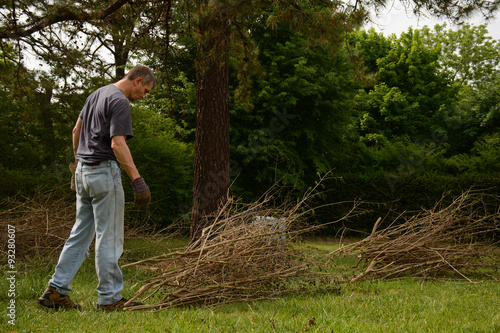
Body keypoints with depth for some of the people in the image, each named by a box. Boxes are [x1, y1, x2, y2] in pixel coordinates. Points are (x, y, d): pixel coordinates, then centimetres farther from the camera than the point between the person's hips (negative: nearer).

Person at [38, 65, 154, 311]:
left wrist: (78, 162, 32)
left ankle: (56, 290, 13)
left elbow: (76, 130, 23)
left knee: (81, 233, 13)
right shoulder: (120, 102, -13)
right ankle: (109, 299, 4)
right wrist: (138, 180, -26)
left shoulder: (97, 94, 16)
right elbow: (118, 144, -23)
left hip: (83, 171, 9)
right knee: (109, 238, -2)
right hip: (104, 173, -9)